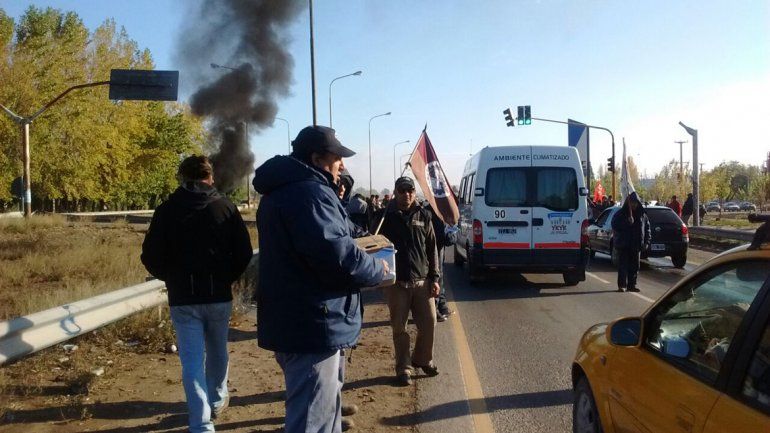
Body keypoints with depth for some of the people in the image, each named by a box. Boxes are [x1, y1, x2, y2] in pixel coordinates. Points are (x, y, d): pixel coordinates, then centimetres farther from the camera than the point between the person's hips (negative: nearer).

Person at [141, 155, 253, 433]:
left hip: (182, 298, -1)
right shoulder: (225, 207, -4)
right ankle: (217, 400, 40)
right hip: (219, 295, 1)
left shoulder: (167, 210, -4)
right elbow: (244, 253, -5)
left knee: (192, 361, 1)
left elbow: (151, 257, -5)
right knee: (217, 351, 21)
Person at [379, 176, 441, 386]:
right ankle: (403, 368, 20)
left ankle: (422, 359, 29)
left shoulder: (423, 216, 5)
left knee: (429, 324, 5)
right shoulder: (386, 217, -1)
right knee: (399, 328, 6)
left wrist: (435, 278, 2)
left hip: (422, 281, 2)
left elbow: (432, 249, 7)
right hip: (396, 282, -2)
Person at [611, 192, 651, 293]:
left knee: (634, 265, 7)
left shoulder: (642, 214, 6)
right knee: (623, 265, -3)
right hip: (623, 245, -3)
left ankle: (631, 285, 14)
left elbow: (647, 227, 10)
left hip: (636, 245, 4)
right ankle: (622, 285, -2)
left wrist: (646, 241, 4)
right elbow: (615, 226, -3)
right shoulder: (621, 214, -3)